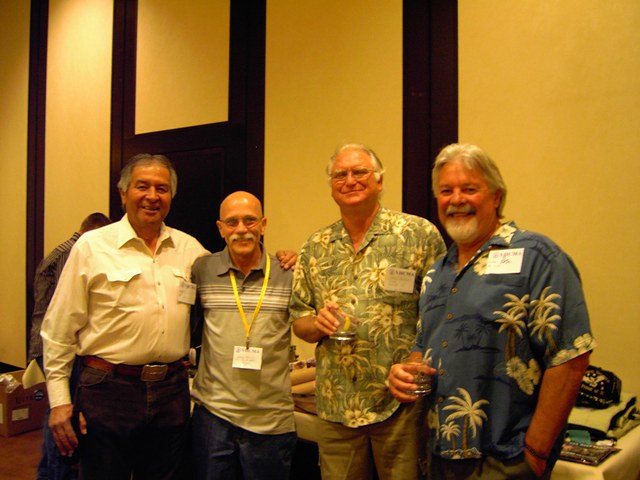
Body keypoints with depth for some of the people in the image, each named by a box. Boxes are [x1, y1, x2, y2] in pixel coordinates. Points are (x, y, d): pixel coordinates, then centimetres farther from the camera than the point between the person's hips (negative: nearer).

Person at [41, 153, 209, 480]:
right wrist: (59, 400, -4)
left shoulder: (190, 248, 6)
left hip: (172, 390, 4)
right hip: (108, 391, -3)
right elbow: (59, 331, -2)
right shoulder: (92, 246, -4)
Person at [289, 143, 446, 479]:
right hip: (335, 405, 4)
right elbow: (298, 320, 12)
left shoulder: (420, 234, -5)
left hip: (401, 403, -3)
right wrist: (317, 324, -10)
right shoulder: (315, 248, 7)